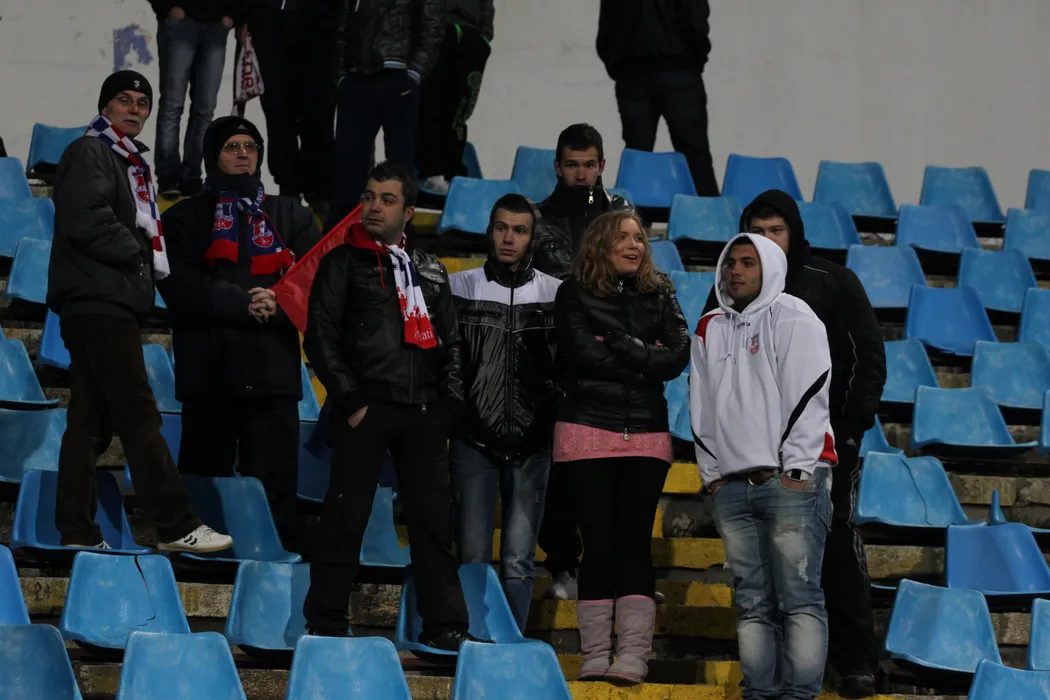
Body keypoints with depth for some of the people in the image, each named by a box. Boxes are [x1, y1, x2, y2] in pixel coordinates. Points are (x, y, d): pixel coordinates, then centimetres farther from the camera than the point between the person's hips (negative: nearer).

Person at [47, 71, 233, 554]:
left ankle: (77, 533, 7)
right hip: (98, 301, -10)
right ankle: (176, 527, -11)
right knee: (139, 415, -10)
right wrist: (136, 254, -9)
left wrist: (146, 264, 8)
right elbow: (87, 221, -19)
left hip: (112, 303, 10)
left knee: (90, 423, 7)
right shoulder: (91, 153, -6)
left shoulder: (129, 161, 24)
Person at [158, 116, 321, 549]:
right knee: (206, 478, -1)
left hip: (273, 366, 1)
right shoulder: (186, 218, 14)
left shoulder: (290, 216, 21)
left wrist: (280, 303, -12)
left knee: (274, 481, -7)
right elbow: (179, 286, -2)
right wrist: (242, 304, -12)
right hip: (209, 368, -1)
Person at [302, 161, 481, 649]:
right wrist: (351, 401, -10)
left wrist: (450, 401, 5)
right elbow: (321, 336, -1)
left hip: (422, 413, 4)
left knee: (433, 519, 4)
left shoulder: (430, 271, 18)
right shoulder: (344, 263, 5)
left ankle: (445, 625, 8)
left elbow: (450, 342, 19)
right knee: (345, 519, -4)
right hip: (366, 409, -4)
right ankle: (325, 626, 1)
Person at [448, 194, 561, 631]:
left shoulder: (556, 294, 4)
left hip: (532, 446, 0)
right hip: (474, 442, 0)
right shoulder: (461, 287, 6)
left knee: (519, 560, -1)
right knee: (473, 557, 0)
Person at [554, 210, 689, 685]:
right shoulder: (575, 294, 3)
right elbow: (584, 354, -11)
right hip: (588, 431, -2)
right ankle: (595, 657, 3)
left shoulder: (659, 296, 11)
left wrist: (617, 343, -11)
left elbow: (678, 357, -2)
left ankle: (634, 656, -4)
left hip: (646, 435, 2)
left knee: (635, 542, -2)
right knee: (599, 543, -1)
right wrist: (645, 358, -8)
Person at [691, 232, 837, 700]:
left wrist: (796, 469, -12)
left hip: (790, 480, -5)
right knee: (752, 602, 4)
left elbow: (808, 395, -7)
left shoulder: (793, 319, 1)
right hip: (731, 484, 5)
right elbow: (701, 411, 20)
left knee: (799, 597, -8)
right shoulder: (709, 331, 18)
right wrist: (711, 473, 10)